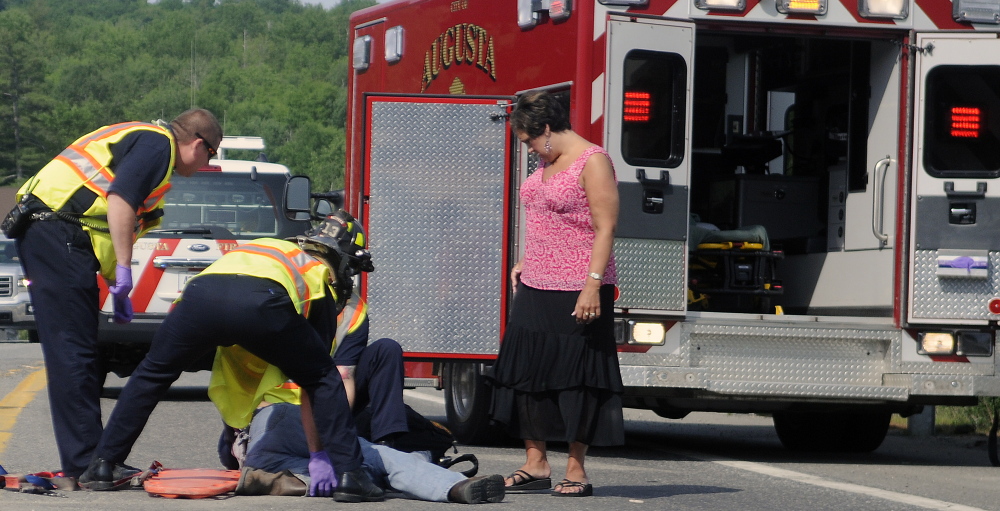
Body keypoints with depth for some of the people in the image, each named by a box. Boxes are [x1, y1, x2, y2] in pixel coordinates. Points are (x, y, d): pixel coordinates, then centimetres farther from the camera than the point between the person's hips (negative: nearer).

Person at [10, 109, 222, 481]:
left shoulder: (140, 138, 26)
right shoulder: (157, 143, -5)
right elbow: (119, 200, -19)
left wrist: (116, 288, 24)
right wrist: (123, 269, -19)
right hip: (57, 234, -10)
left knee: (76, 351, 12)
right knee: (73, 351, -10)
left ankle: (85, 460, 16)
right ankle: (84, 462, -10)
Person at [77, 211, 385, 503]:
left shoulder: (266, 247, 47)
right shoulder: (321, 278, 32)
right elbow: (311, 386, 29)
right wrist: (317, 455, 33)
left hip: (201, 292, 4)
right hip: (262, 302, -4)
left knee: (152, 374, 29)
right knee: (324, 380, 20)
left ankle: (103, 466, 28)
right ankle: (348, 476, 12)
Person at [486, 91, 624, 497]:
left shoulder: (592, 162, -11)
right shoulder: (547, 164, 15)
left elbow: (605, 228, -15)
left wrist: (593, 285, -21)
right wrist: (525, 263, 18)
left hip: (577, 293, -9)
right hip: (536, 288, 9)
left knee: (575, 379, -3)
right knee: (526, 371, 6)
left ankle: (576, 471, 3)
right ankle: (535, 465, 13)